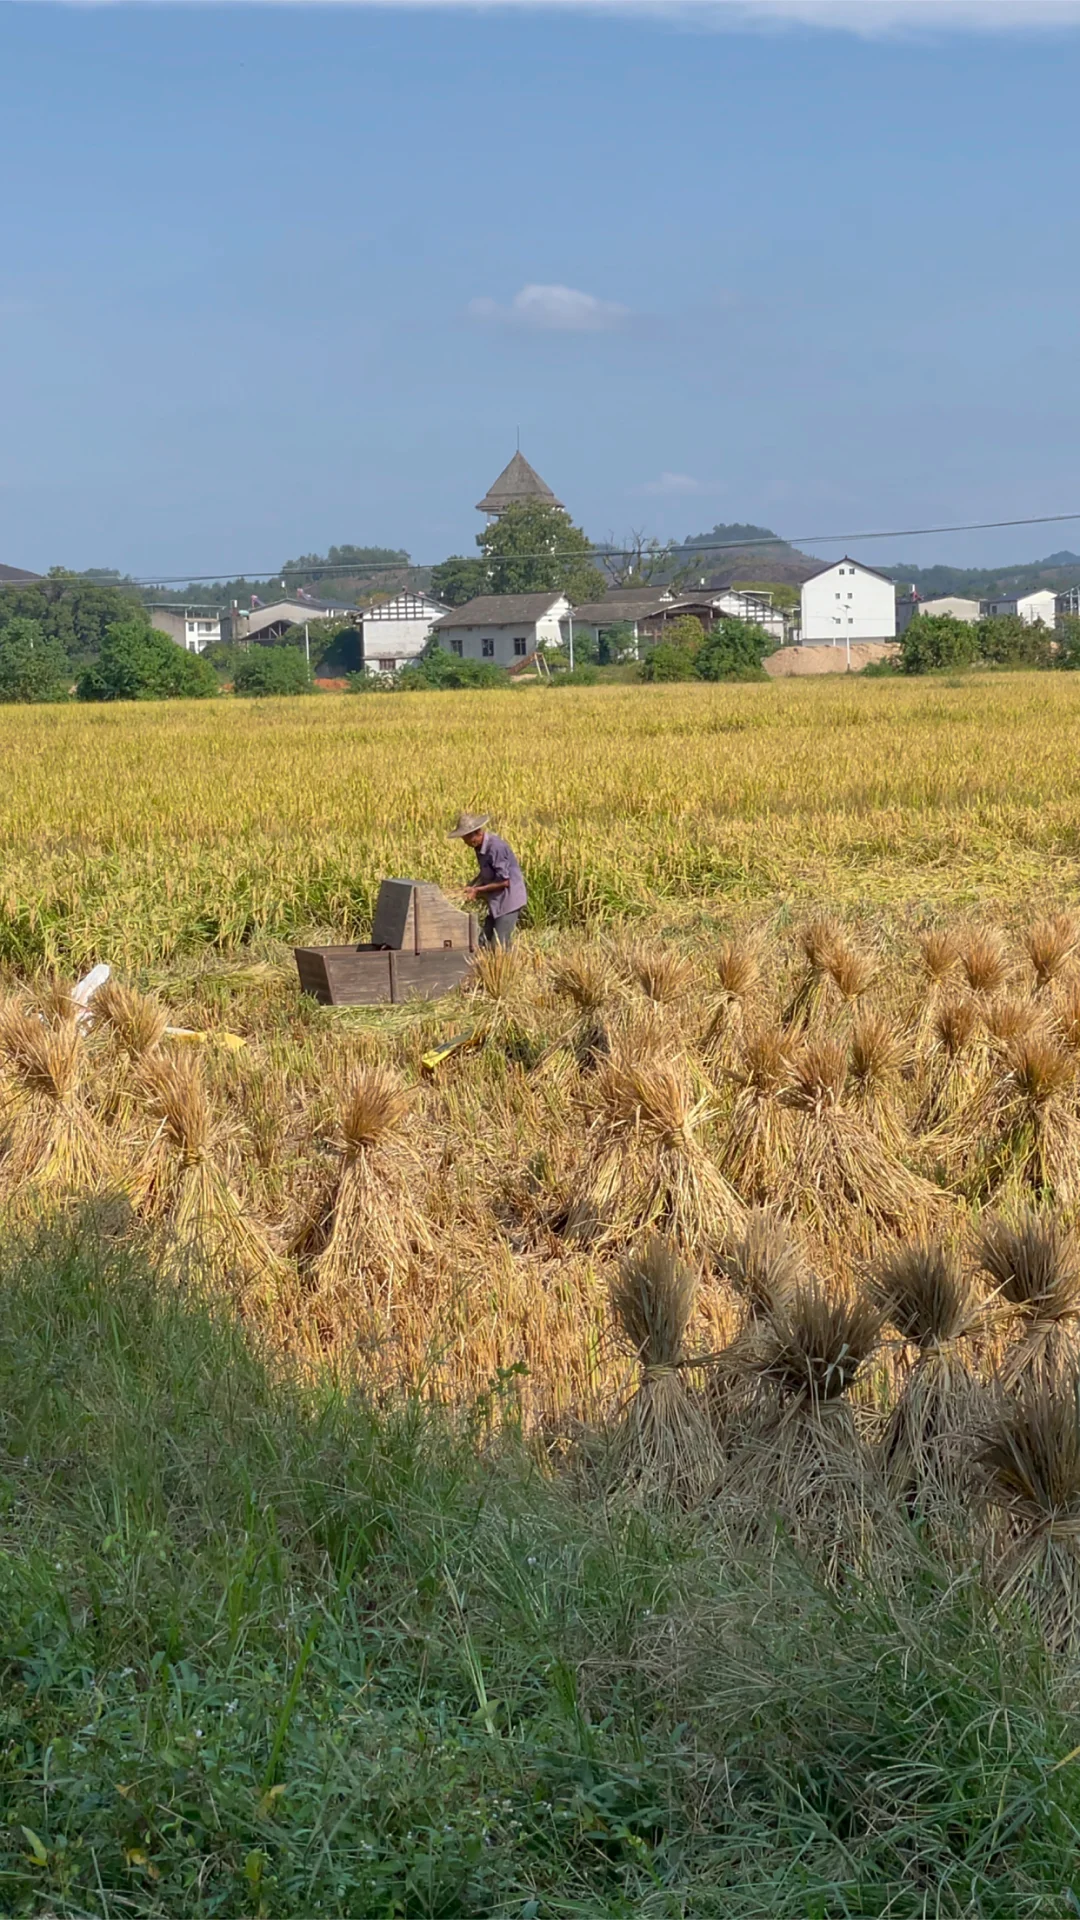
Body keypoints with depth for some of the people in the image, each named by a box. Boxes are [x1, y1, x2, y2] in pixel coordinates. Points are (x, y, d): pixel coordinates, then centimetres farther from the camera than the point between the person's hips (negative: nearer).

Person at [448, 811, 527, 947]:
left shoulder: (495, 847, -24)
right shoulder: (480, 847, 5)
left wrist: (478, 890, -14)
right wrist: (472, 887, 1)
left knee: (499, 946, -9)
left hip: (509, 901, -9)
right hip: (497, 902, 9)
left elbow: (504, 881, -22)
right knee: (484, 943, 9)